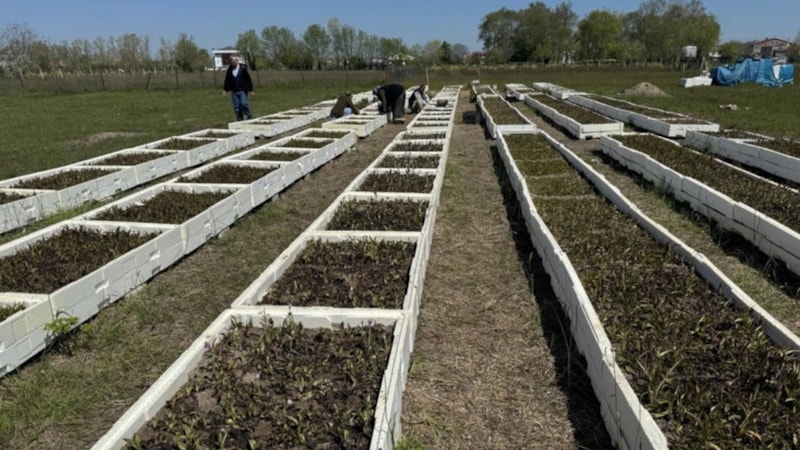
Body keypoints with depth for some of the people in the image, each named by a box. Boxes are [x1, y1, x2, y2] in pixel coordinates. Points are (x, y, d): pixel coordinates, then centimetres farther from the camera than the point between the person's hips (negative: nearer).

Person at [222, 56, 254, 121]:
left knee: (243, 103, -15)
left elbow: (248, 79, -1)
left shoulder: (243, 68, -5)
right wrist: (225, 89, 8)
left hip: (242, 90, -3)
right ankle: (240, 120, 11)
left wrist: (250, 89, -3)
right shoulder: (230, 69, 4)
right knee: (236, 107, 2)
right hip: (234, 91, 3)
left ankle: (249, 116, 7)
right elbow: (227, 80, 12)